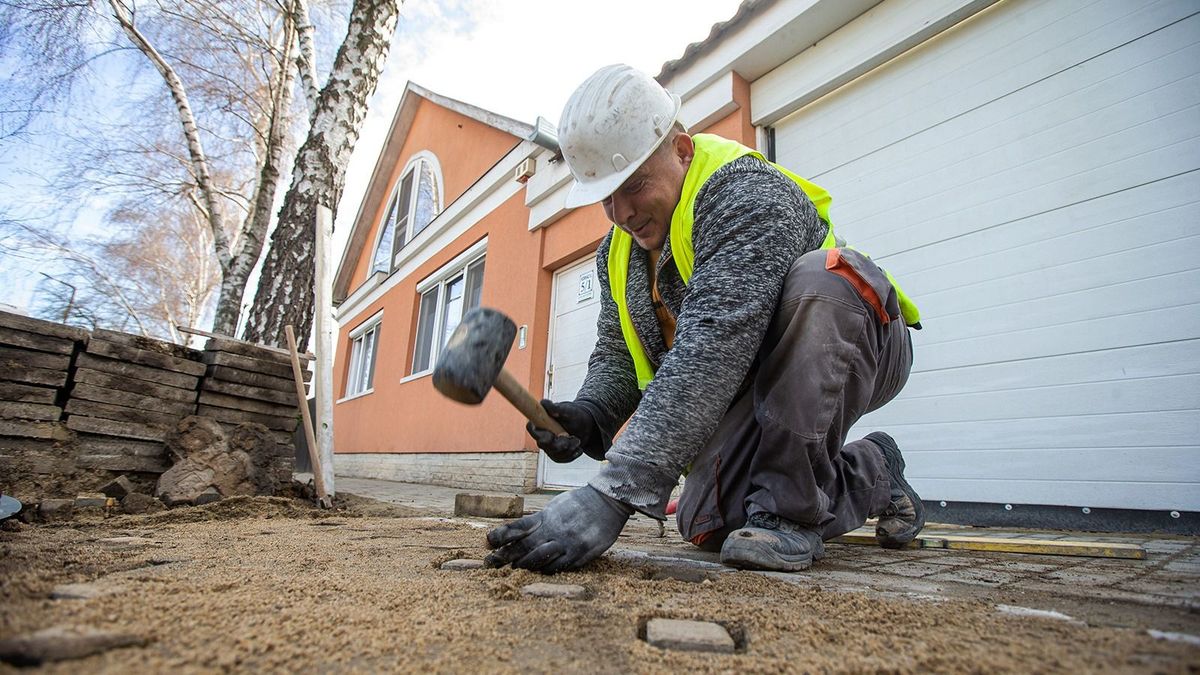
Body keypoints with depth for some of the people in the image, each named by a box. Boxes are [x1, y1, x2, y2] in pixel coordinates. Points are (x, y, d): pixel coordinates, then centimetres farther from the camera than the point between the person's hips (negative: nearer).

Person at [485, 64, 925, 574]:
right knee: (706, 524, -11)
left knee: (821, 278, -37)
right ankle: (869, 478, 12)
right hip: (756, 389, 7)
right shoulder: (619, 251, 0)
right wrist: (589, 416, -22)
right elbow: (616, 357, 2)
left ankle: (792, 505, -22)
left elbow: (709, 358, -40)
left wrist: (614, 495, -43)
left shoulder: (750, 196, -28)